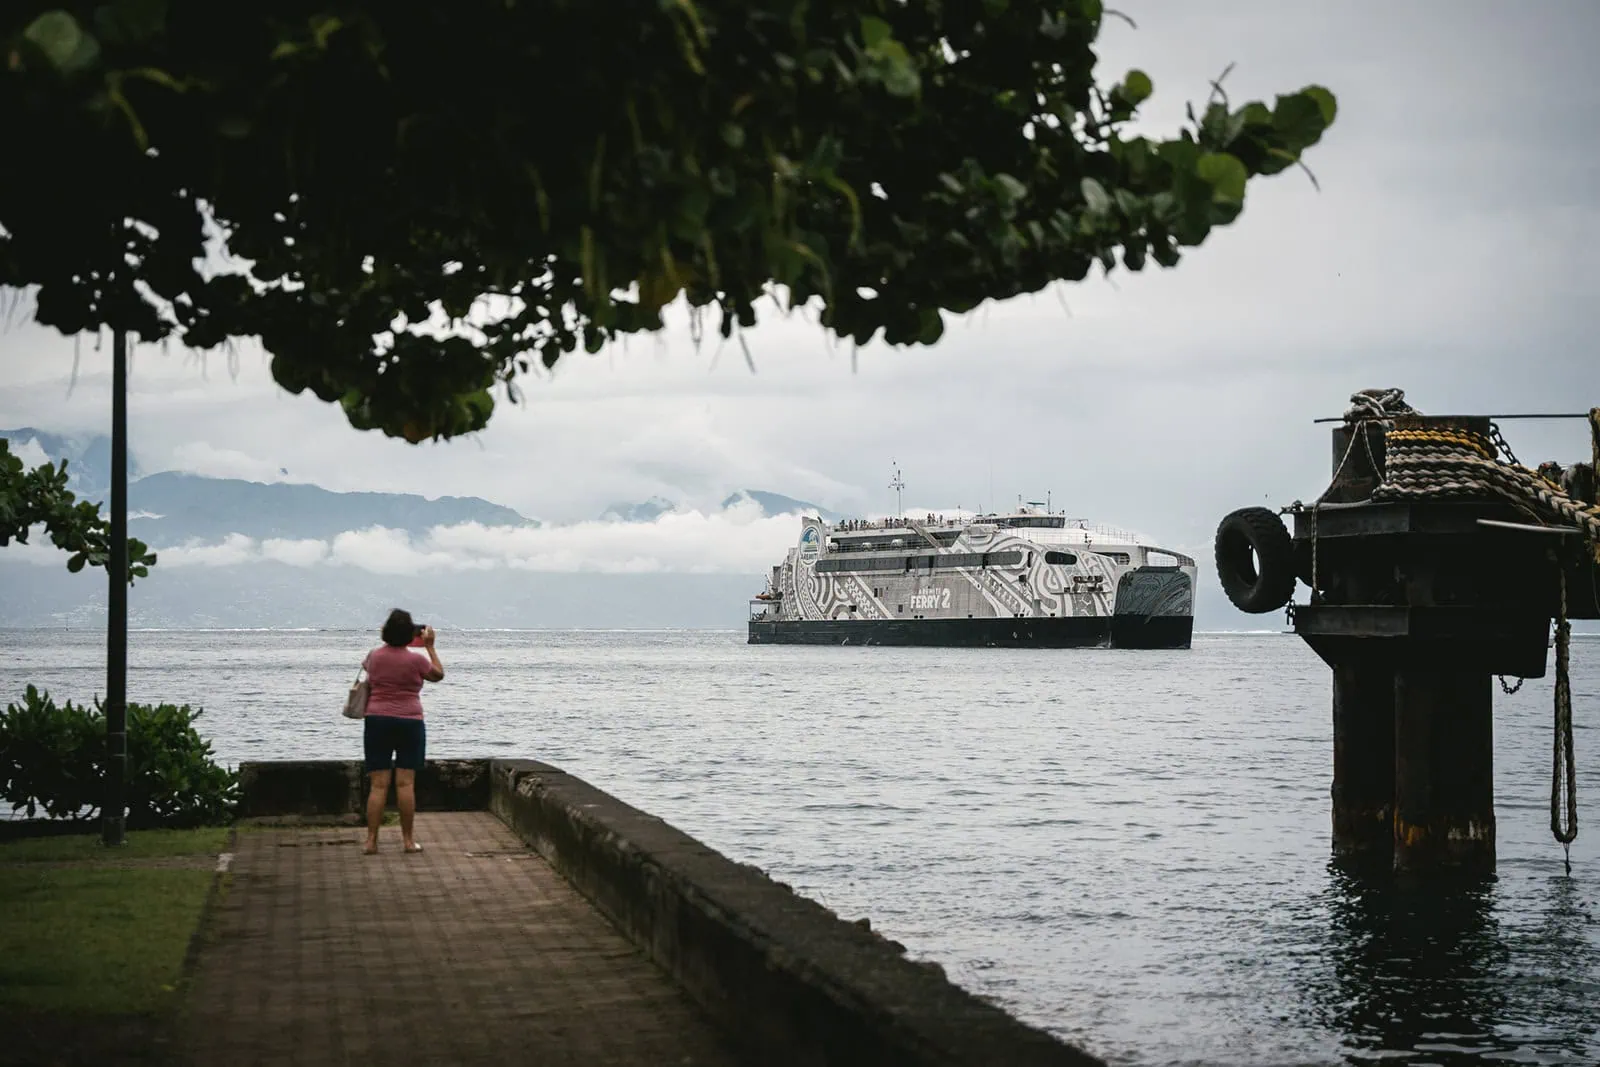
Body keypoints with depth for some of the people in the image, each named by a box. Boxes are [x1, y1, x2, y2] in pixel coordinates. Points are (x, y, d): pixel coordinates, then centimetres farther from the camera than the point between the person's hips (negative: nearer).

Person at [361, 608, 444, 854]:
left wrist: (388, 641, 32)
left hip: (377, 721, 2)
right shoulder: (415, 660, -7)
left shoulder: (374, 656, 1)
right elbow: (439, 674, 11)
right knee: (405, 783, -1)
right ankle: (408, 840, 1)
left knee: (378, 784, 1)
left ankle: (371, 840, -3)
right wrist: (430, 647, 17)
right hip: (409, 723, -2)